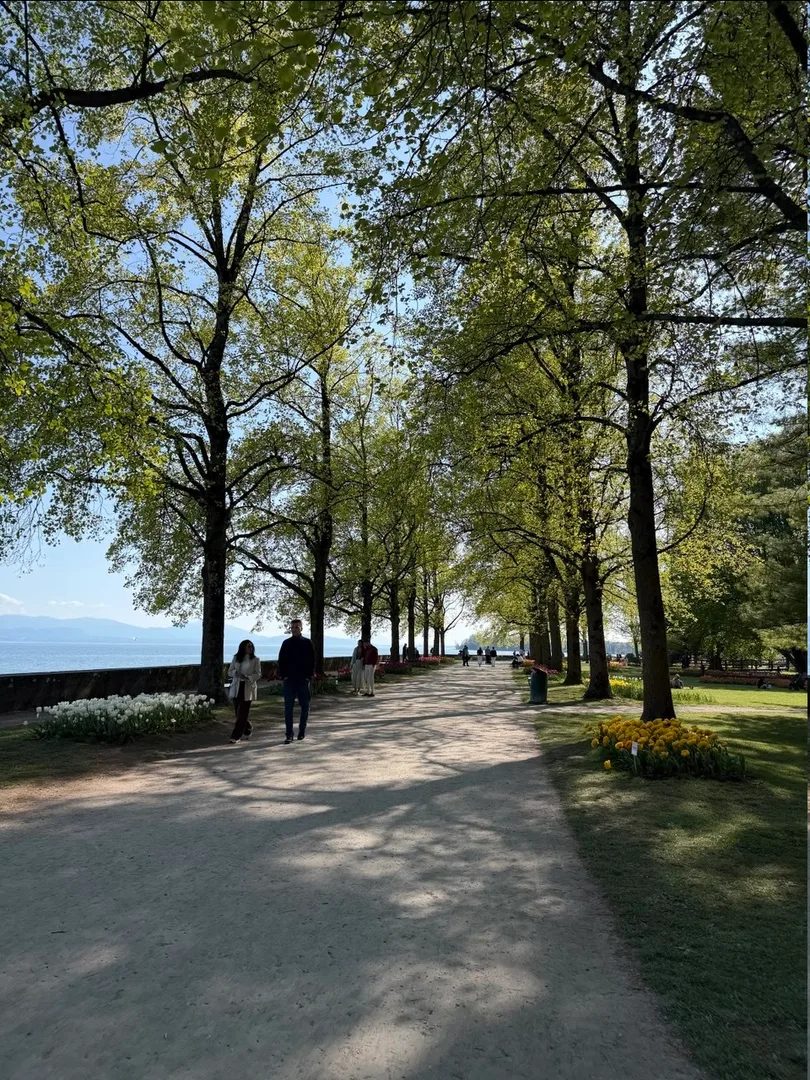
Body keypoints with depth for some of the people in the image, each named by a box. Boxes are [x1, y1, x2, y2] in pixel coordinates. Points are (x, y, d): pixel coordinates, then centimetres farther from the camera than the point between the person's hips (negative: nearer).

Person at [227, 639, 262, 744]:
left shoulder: (255, 660, -1)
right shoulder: (236, 658, 7)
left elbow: (258, 674, -3)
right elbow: (230, 671, 9)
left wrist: (248, 677, -21)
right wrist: (236, 673, -14)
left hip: (248, 688, -3)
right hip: (236, 688, 3)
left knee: (242, 713, -6)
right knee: (238, 713, 8)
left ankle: (236, 736, 0)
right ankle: (248, 729, 33)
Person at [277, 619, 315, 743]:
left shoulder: (307, 643, 2)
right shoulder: (286, 643, 6)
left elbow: (312, 660, 2)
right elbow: (281, 661, 6)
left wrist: (309, 675, -6)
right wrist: (283, 675, -4)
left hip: (303, 680, 0)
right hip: (289, 680, 0)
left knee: (305, 707, 8)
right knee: (288, 708, -2)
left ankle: (302, 731, 21)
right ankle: (289, 734, 1)